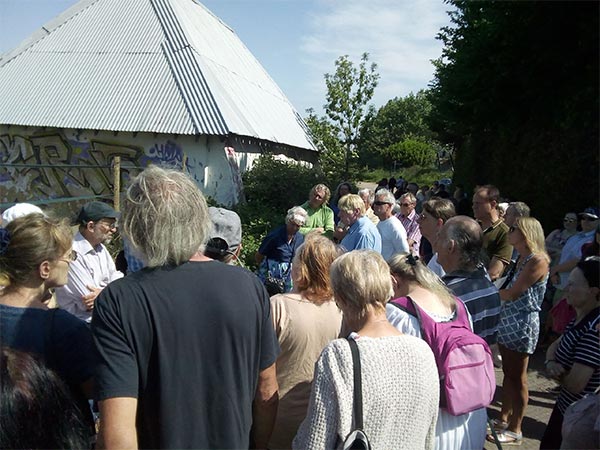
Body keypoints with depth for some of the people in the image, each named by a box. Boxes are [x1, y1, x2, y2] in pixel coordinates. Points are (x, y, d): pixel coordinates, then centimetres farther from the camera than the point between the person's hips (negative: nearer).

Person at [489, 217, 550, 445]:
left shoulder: (538, 260, -17)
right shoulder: (521, 259, 10)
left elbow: (512, 294, -19)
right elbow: (509, 291, 8)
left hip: (522, 325, -8)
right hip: (507, 321, 8)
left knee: (518, 378, 3)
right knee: (508, 373, 18)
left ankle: (515, 430, 15)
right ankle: (503, 419, 31)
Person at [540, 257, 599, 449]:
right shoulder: (580, 319, 0)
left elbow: (575, 384, -33)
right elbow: (555, 345, 11)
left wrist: (555, 370, -11)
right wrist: (550, 362, -12)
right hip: (565, 407, 8)